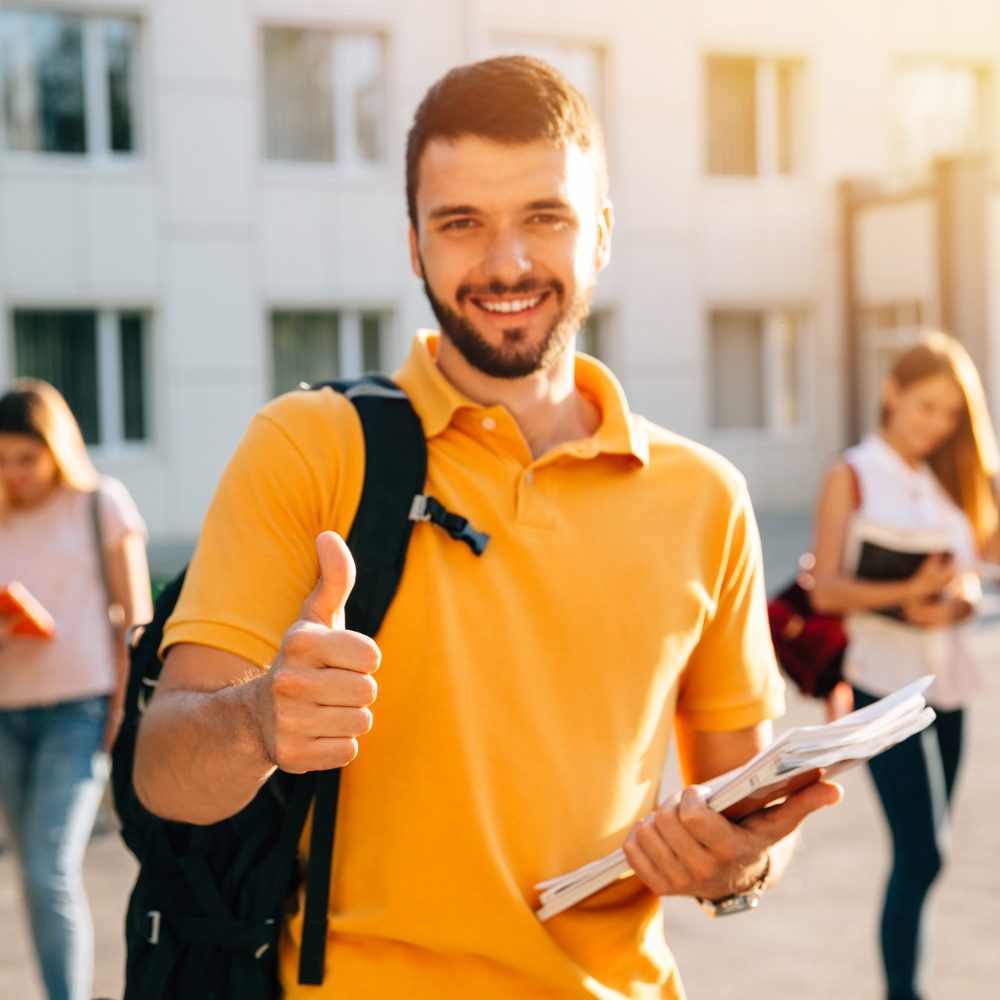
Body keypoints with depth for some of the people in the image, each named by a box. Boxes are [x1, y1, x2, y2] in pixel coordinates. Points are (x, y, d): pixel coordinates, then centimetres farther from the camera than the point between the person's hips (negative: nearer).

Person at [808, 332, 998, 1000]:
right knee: (921, 853, -11)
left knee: (921, 852, 10)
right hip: (885, 680, -5)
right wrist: (905, 592, -22)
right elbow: (826, 589, -8)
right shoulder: (852, 477, -2)